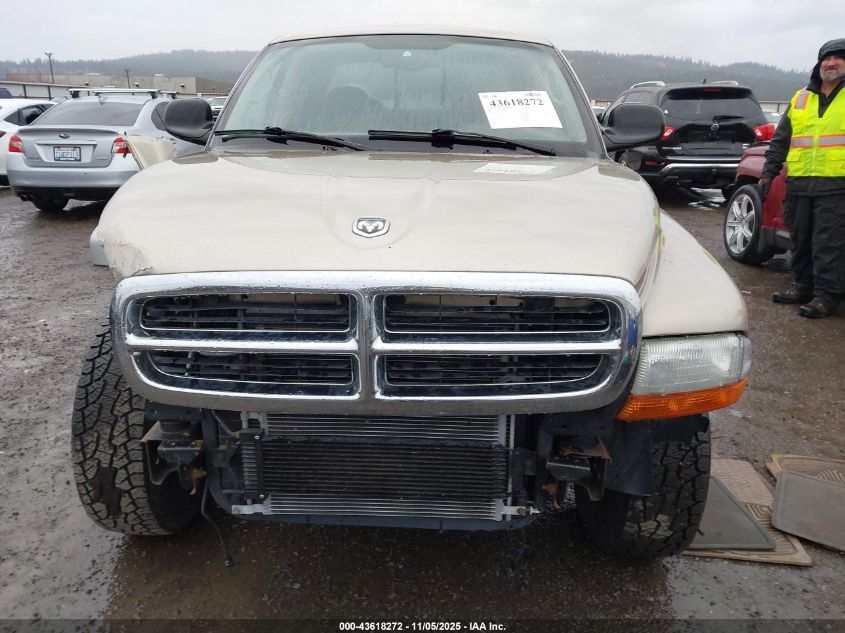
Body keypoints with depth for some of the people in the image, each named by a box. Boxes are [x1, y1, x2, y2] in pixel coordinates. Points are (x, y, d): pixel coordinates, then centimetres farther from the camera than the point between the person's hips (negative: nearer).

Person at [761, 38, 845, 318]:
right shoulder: (800, 99, 16)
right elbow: (780, 140, 18)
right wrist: (768, 173, 11)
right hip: (799, 185, 5)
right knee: (800, 240, 11)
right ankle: (802, 287, 23)